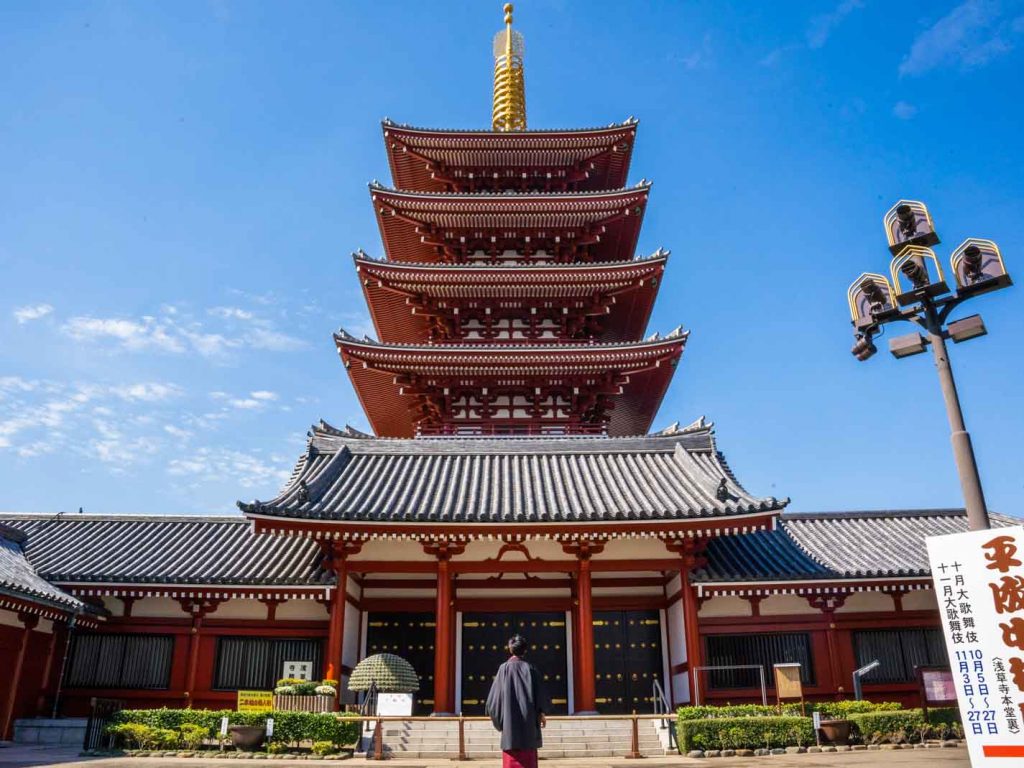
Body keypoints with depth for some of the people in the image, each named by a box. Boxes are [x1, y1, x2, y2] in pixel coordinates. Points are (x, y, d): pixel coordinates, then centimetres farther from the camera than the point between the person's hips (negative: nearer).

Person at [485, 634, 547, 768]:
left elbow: (495, 693, -1)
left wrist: (492, 712, 12)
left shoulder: (504, 668, -3)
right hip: (529, 719, 2)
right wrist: (541, 713, 6)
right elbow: (539, 693, -1)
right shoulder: (530, 668, 1)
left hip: (510, 720, -2)